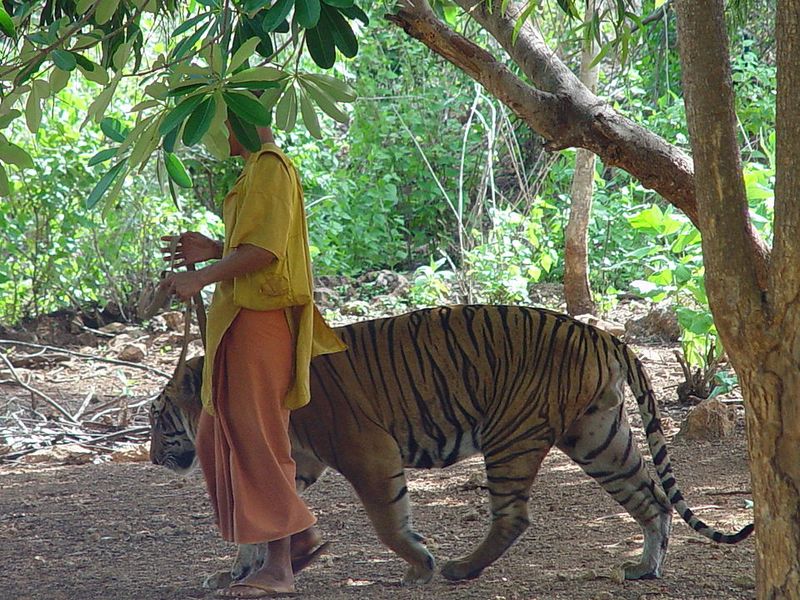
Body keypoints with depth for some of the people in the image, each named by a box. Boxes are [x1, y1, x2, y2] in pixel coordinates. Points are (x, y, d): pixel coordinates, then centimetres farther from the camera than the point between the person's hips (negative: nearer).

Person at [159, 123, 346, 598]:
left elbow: (266, 248, -21)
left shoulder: (269, 167, -12)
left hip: (260, 320, -11)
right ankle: (301, 531, 16)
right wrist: (212, 250, 12)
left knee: (256, 437, -9)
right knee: (220, 434, 12)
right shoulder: (257, 171, 19)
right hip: (242, 320, 11)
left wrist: (203, 277, -23)